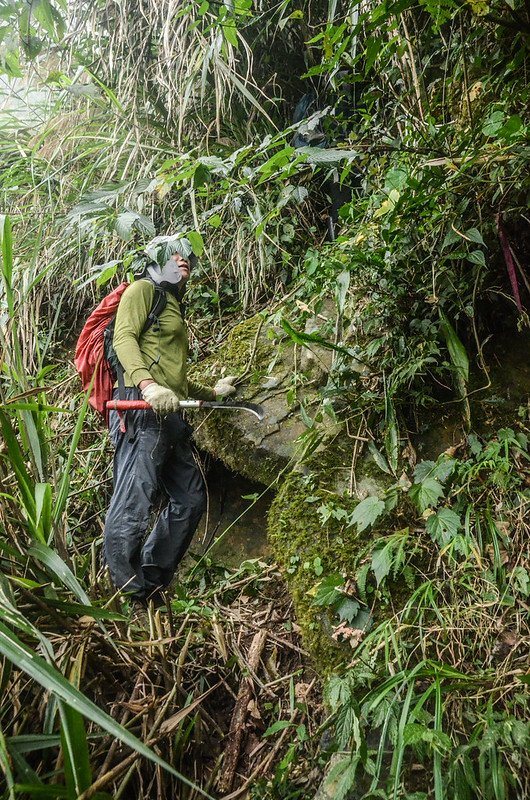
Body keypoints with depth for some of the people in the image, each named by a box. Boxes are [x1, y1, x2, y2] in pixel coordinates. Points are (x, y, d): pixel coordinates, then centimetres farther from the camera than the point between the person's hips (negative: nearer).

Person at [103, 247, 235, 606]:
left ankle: (151, 583, 18)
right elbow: (124, 337, -11)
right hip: (143, 409, -10)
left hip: (171, 416, 10)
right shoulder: (143, 289, 7)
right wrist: (147, 384, -27)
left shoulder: (175, 309, 32)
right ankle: (128, 597, -4)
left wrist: (212, 392, 45)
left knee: (191, 500, 11)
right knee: (134, 504, -12)